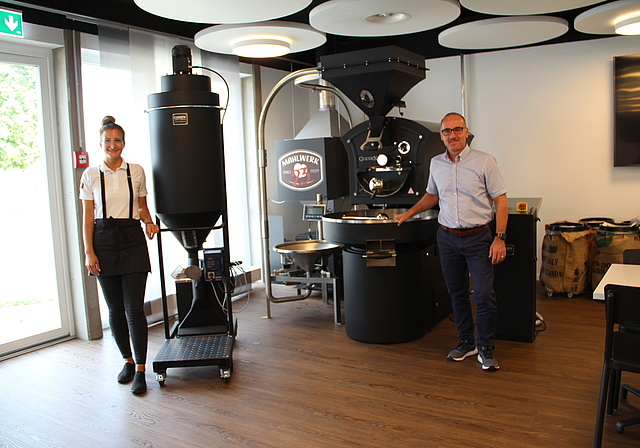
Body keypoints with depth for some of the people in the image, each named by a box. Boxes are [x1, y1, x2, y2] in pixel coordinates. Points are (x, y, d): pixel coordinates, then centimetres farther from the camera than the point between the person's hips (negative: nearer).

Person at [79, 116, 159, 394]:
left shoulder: (136, 172, 6)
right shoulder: (91, 175, 4)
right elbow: (88, 216, 3)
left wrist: (149, 222, -7)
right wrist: (89, 252, -3)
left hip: (133, 239, -1)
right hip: (104, 241, 1)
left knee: (134, 308, -6)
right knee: (115, 308, 7)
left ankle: (140, 370, 1)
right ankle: (128, 361, 25)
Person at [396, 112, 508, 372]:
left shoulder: (484, 162, -7)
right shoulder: (436, 164, 7)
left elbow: (500, 201, -7)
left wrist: (500, 237, -14)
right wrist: (409, 213, 21)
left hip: (478, 237, -4)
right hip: (447, 237, 4)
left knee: (485, 295, -5)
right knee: (457, 293, 11)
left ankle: (485, 348, 12)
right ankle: (466, 342, 27)